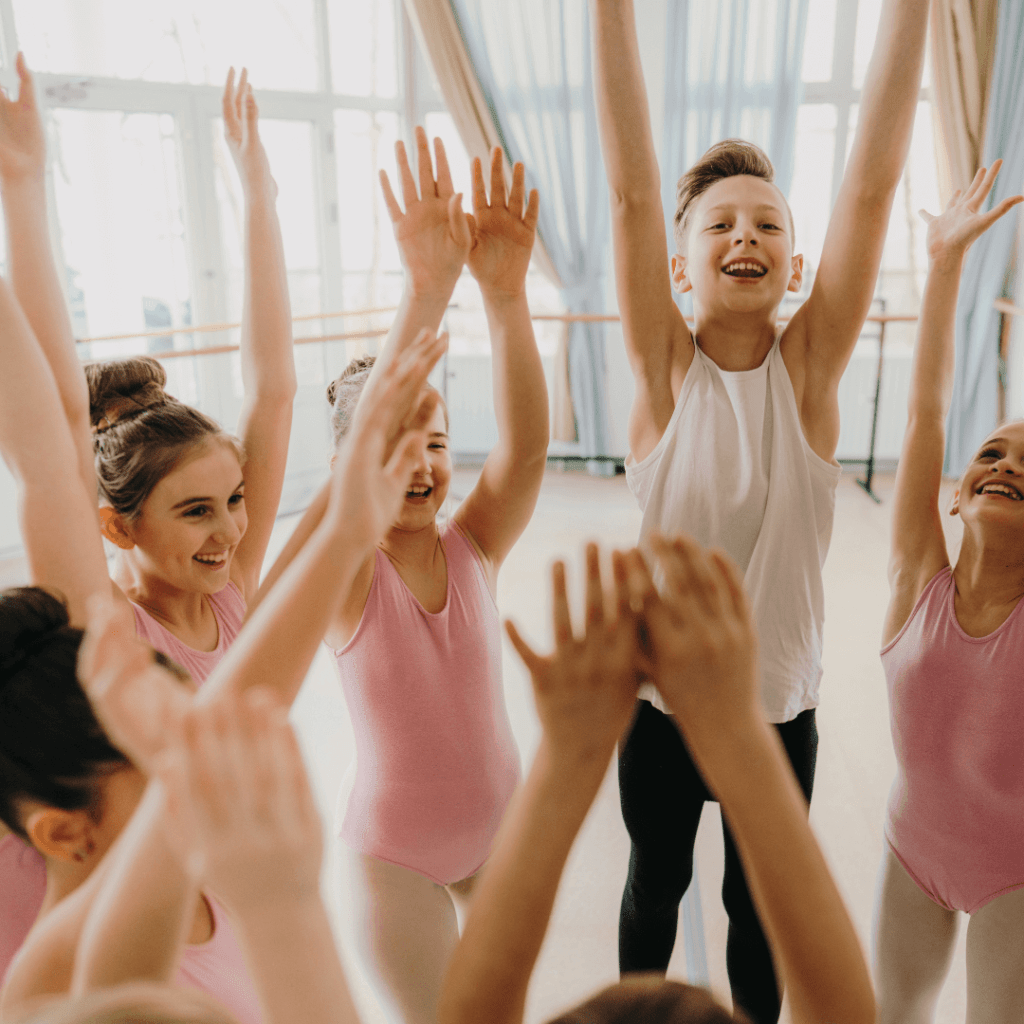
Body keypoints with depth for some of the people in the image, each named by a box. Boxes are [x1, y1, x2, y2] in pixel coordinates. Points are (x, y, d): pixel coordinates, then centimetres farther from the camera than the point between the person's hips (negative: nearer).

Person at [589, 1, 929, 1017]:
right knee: (655, 881, 25)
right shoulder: (666, 369, -14)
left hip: (779, 710, 0)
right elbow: (632, 189, -23)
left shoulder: (809, 364, -11)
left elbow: (873, 177, -19)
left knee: (758, 903, 22)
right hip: (660, 702, 0)